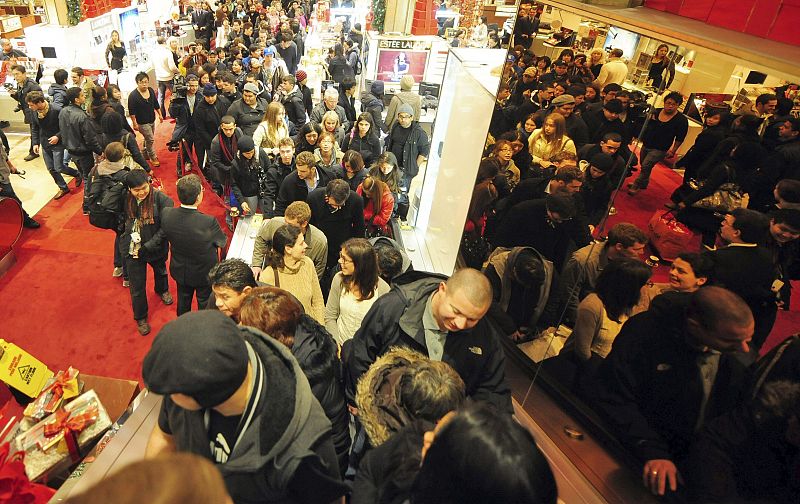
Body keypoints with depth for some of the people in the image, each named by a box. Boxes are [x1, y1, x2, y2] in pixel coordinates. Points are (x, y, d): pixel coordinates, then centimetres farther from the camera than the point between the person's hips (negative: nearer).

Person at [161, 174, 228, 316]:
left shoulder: (167, 215, -23)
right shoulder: (209, 222, -36)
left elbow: (167, 236, -4)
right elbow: (222, 242, -16)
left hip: (179, 271, 4)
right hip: (204, 273, -4)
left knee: (183, 301, 29)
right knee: (205, 304, 22)